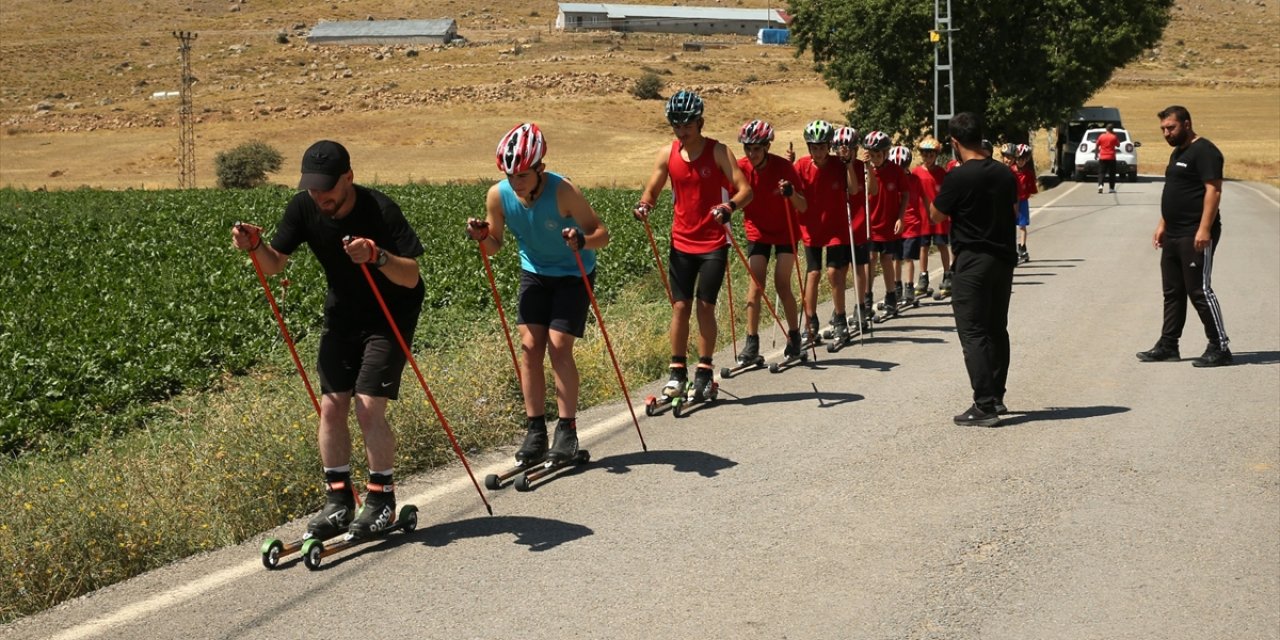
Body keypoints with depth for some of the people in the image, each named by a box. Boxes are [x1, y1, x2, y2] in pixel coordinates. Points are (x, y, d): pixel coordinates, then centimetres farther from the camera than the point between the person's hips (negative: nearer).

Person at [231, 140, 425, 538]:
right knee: (331, 405, -2)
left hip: (390, 315, -5)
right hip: (342, 315, 5)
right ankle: (338, 500, 10)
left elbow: (411, 277, -27)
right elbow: (275, 263, -4)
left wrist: (377, 256, -45)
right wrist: (255, 246, -25)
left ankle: (382, 499, 3)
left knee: (368, 408, -13)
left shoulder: (379, 210, -26)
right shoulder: (303, 209, -11)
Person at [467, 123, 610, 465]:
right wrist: (482, 238, -25)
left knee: (559, 348, -10)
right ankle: (535, 432, 4)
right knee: (530, 347, -3)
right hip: (534, 273, 4)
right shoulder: (498, 195, -16)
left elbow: (601, 234, -24)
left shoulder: (563, 191, -29)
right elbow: (494, 246, -3)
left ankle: (567, 431, 1)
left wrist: (582, 241, -45)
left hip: (572, 274, -4)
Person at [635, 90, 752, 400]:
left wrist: (729, 207, -35)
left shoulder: (718, 152, -9)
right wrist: (644, 205, -15)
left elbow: (745, 189, -15)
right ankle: (678, 371, 8)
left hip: (714, 242, -3)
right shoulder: (667, 154, 1)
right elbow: (652, 190, 8)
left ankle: (704, 371, 7)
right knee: (680, 305, 1)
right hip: (682, 242, 3)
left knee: (705, 305, -3)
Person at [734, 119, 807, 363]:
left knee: (782, 285, -6)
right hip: (758, 232, 2)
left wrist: (791, 193, -40)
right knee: (756, 285, -8)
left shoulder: (783, 167, -20)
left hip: (785, 232, -2)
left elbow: (802, 207, -20)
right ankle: (752, 342, -5)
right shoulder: (741, 168, -14)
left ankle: (794, 336, 11)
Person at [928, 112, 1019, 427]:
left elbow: (936, 215, -5)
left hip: (972, 262, -7)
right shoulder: (1005, 174, 4)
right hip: (1003, 259, 7)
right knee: (997, 330, 16)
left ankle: (985, 406, -8)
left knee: (973, 333, -4)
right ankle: (996, 396, 25)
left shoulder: (958, 177, -16)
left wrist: (939, 196, 10)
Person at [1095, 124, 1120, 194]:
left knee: (1101, 172, 2)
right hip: (1111, 158, -1)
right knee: (1111, 173, 7)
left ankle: (1100, 185, -20)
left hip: (1102, 157, 1)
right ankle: (1112, 188, 7)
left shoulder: (1101, 136, 2)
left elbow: (1097, 146, 5)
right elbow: (1118, 145, 8)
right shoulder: (1114, 137, -3)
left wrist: (1096, 154, 14)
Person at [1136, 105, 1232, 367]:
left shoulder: (1204, 151, -12)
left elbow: (1213, 190, -20)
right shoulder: (1177, 153, 19)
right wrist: (1162, 225, 19)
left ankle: (1220, 348, -3)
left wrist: (1204, 229, -25)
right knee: (1173, 291, 13)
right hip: (1173, 235, 10)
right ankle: (1168, 345, 19)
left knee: (1200, 291, -9)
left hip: (1195, 236, -10)